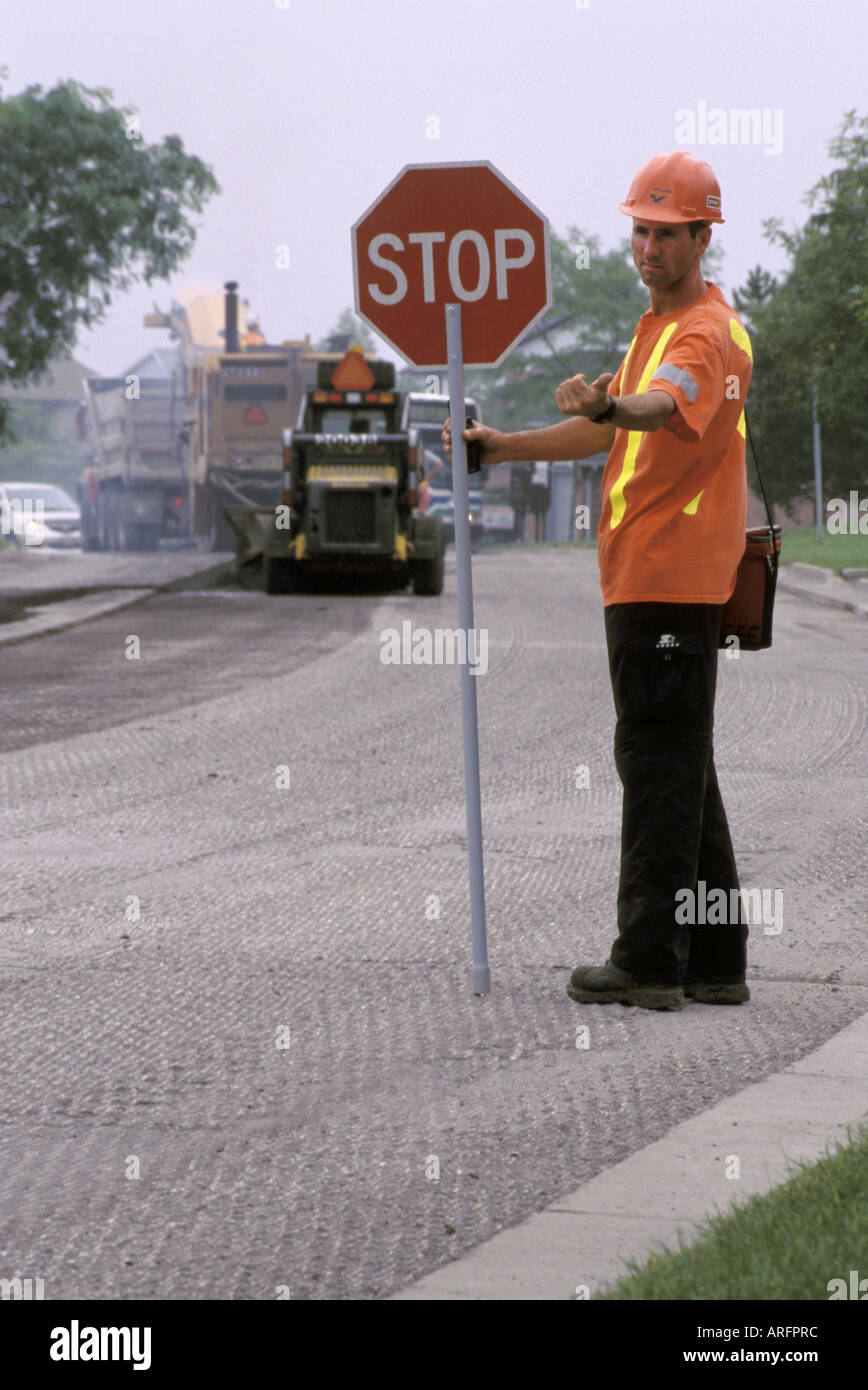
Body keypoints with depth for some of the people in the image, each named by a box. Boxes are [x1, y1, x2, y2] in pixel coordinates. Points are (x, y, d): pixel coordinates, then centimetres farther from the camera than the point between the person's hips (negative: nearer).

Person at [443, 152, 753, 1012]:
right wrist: (499, 448, 25)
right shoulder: (658, 326, 22)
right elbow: (608, 433, 31)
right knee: (679, 767, 12)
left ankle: (650, 961, -9)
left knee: (659, 763, -10)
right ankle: (713, 963, 17)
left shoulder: (707, 333, -12)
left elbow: (666, 407, -34)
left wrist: (610, 404, -54)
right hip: (642, 578, 11)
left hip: (673, 581, -11)